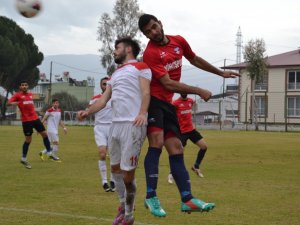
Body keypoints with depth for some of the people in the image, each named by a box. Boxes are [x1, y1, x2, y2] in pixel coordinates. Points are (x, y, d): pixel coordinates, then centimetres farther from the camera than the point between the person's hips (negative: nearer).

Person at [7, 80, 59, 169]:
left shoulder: (30, 94, 15)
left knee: (44, 134, 4)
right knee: (28, 140, -2)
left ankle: (49, 153, 17)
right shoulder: (17, 95, -3)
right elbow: (9, 103, -14)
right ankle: (23, 159, 12)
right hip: (26, 120, -6)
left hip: (35, 118, 6)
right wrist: (14, 103, -32)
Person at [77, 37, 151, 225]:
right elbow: (104, 99, 18)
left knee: (128, 174, -6)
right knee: (115, 168, 15)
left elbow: (146, 92, -11)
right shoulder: (115, 74, 26)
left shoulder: (140, 66, 2)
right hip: (115, 124, 8)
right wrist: (88, 111, 1)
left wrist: (142, 113, -28)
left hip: (133, 125, -8)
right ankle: (124, 205, 35)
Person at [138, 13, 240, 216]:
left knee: (176, 149, 3)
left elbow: (195, 60, 28)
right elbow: (168, 84, -19)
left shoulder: (179, 41, 9)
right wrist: (199, 91, -16)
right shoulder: (150, 53, -14)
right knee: (157, 141, -24)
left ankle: (187, 200, 3)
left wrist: (221, 73, 35)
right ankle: (151, 197, -19)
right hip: (152, 100, -7)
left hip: (167, 103, 7)